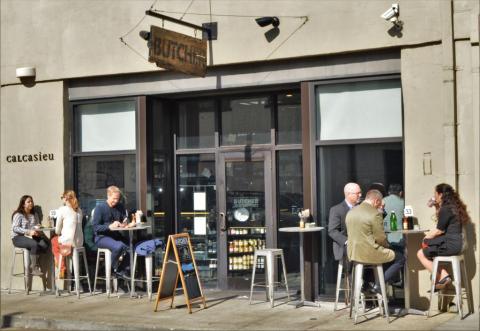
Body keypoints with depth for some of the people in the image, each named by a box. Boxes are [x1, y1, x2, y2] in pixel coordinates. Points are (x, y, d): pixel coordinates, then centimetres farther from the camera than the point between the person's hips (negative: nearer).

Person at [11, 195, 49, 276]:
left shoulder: (34, 215, 18)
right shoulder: (18, 215, -1)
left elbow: (37, 226, 17)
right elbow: (15, 228, -12)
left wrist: (37, 230, -9)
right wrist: (28, 232, -24)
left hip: (31, 237, 6)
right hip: (18, 237, -6)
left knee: (44, 244, -26)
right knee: (34, 244, -35)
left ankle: (33, 263, -12)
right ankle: (34, 268, -29)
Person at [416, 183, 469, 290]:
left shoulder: (445, 209, -15)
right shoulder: (454, 206, 13)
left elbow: (439, 231, -12)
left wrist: (428, 236, 5)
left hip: (450, 245, -9)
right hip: (456, 243, 9)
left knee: (421, 254, 2)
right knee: (426, 244, 18)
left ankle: (441, 278, 3)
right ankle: (444, 275, 7)